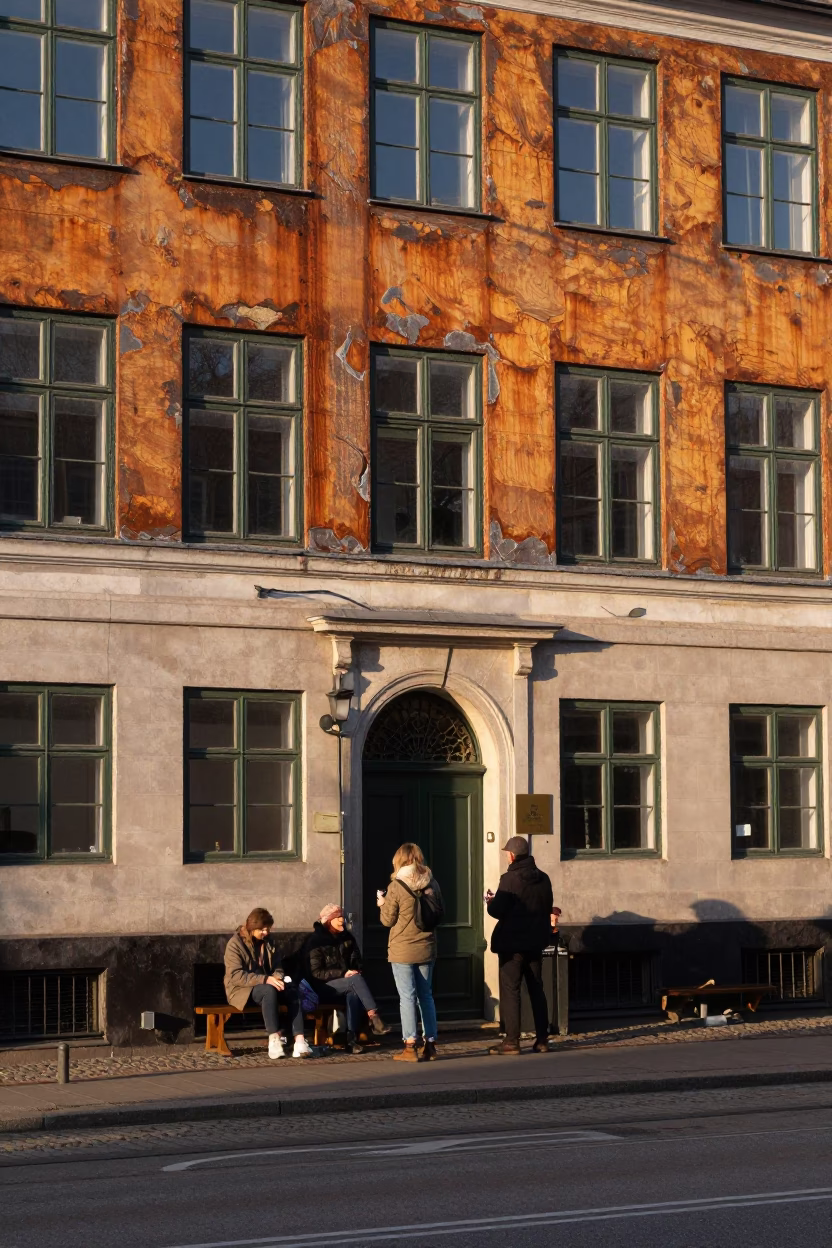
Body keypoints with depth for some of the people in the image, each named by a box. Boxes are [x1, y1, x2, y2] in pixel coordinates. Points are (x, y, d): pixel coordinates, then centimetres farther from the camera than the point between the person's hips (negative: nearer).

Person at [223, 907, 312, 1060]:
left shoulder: (268, 942, 12)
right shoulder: (235, 944, -9)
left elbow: (277, 968, 15)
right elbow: (236, 976, -19)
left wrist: (278, 979, -11)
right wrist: (265, 980, -29)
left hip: (266, 985, 6)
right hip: (242, 990, -6)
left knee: (292, 992, -26)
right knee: (269, 990, -38)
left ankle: (299, 1042, -38)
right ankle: (274, 1039, -41)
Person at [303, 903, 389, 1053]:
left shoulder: (347, 938, 11)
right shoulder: (315, 941, -5)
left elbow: (357, 963, 18)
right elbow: (316, 972, -12)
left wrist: (356, 971, -7)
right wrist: (343, 974, -22)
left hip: (343, 988, 5)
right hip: (323, 988, -5)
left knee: (353, 994, -33)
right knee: (356, 979, -31)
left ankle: (351, 1039, -39)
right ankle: (374, 1018, -38)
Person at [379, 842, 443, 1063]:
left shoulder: (396, 886, -13)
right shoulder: (432, 884, 0)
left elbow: (388, 920, -5)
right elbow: (439, 913, 12)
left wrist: (383, 904, 13)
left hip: (403, 951, -4)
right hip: (426, 949, 4)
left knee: (407, 997, -1)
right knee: (426, 995, 12)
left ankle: (410, 1046, -3)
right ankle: (430, 1045, 14)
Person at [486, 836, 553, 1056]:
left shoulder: (510, 879, -15)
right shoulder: (543, 879, 5)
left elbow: (497, 911, -16)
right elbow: (548, 908, 13)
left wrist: (490, 901, 5)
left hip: (512, 942, -6)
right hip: (535, 942, 6)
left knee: (510, 990, -1)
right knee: (536, 989, 12)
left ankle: (512, 1040, -4)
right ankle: (542, 1039, 11)